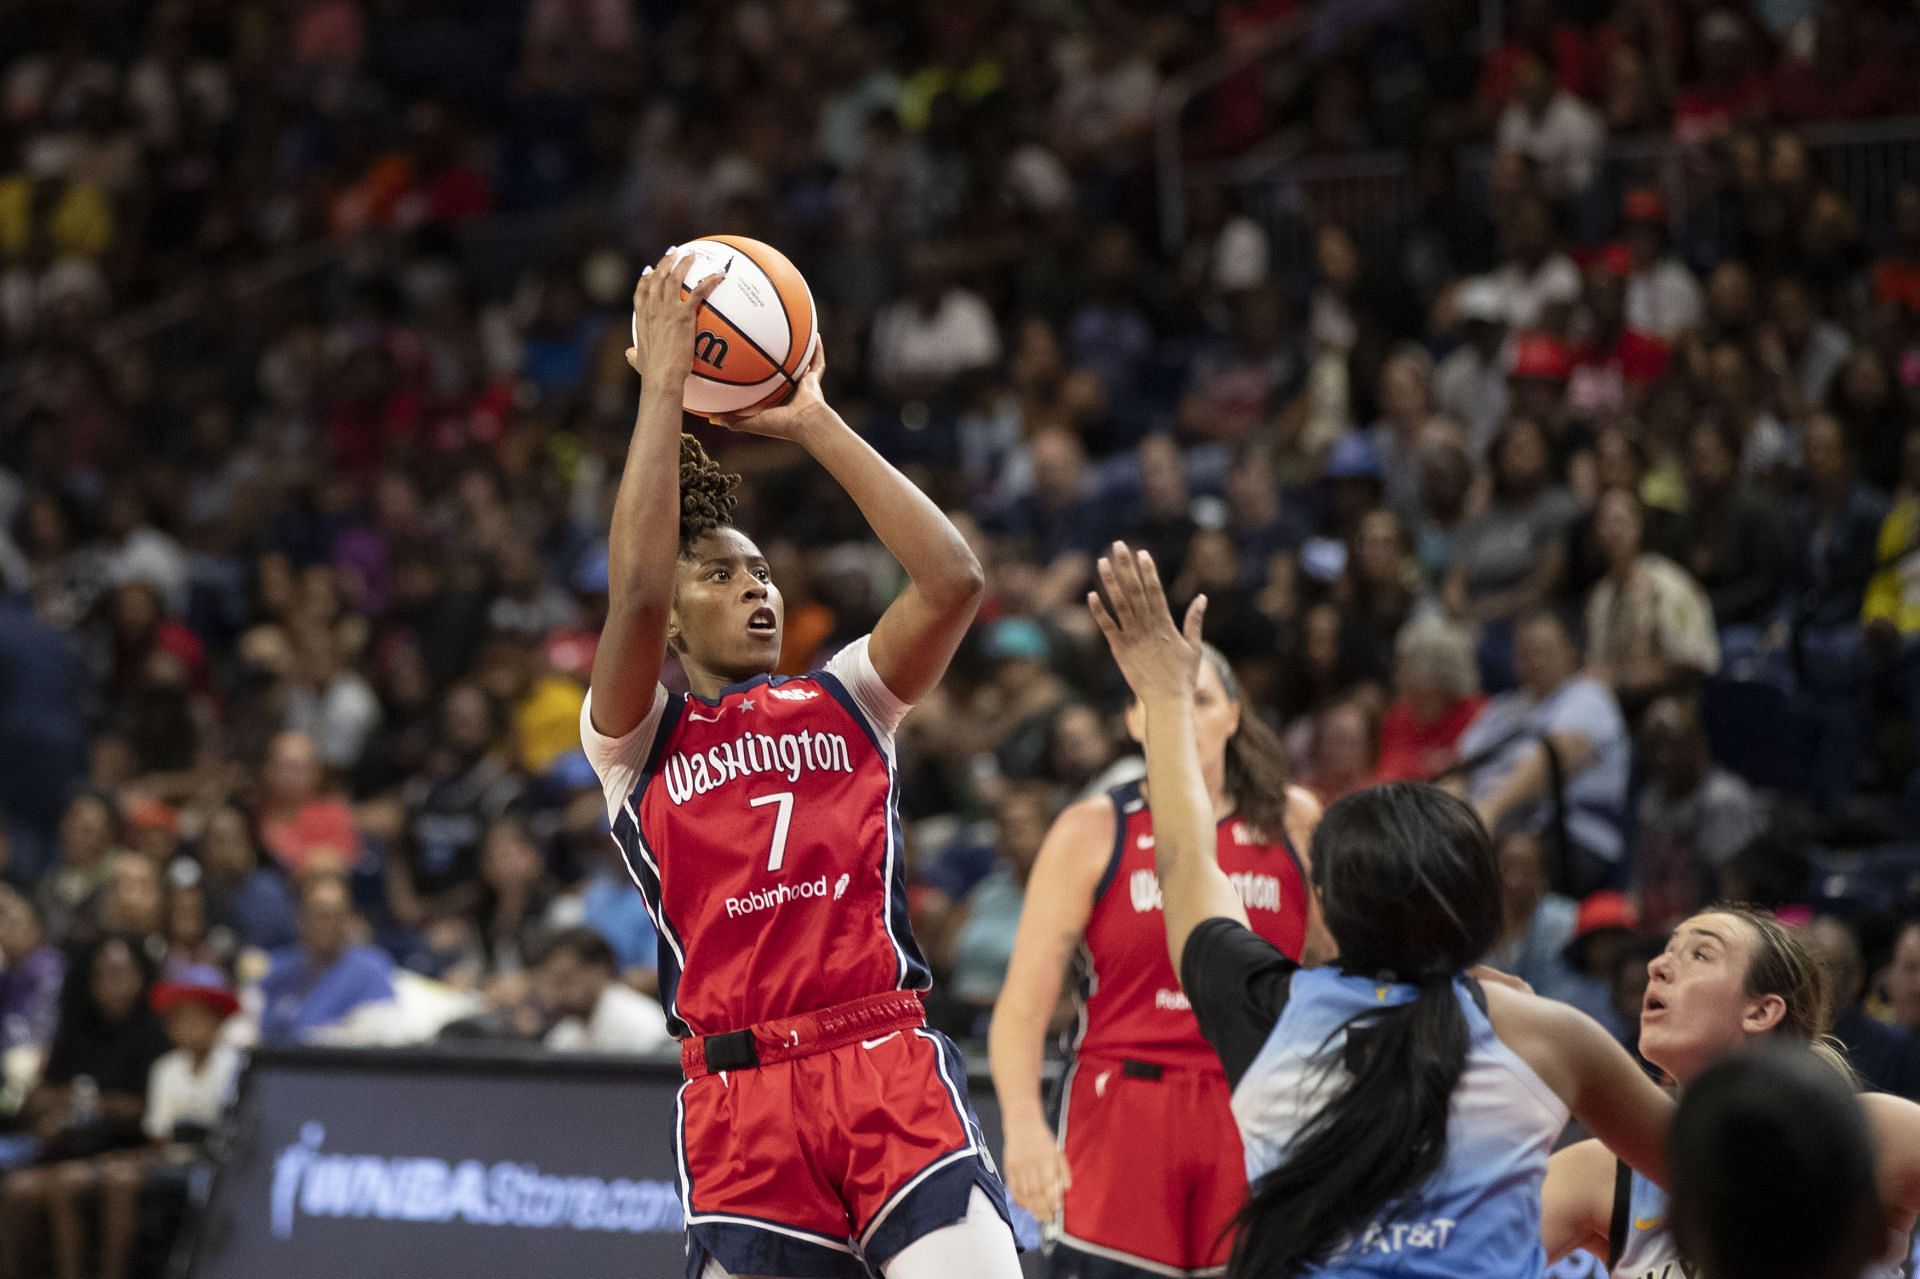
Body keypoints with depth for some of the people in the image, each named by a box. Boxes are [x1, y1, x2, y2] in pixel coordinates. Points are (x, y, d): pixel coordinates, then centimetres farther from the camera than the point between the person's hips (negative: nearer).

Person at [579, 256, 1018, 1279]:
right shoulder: (635, 741, 10)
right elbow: (633, 590, -9)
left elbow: (954, 580, 1)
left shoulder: (843, 702, 16)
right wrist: (663, 388, -4)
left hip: (889, 1067, 1)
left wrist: (813, 424, 3)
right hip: (739, 1095, -1)